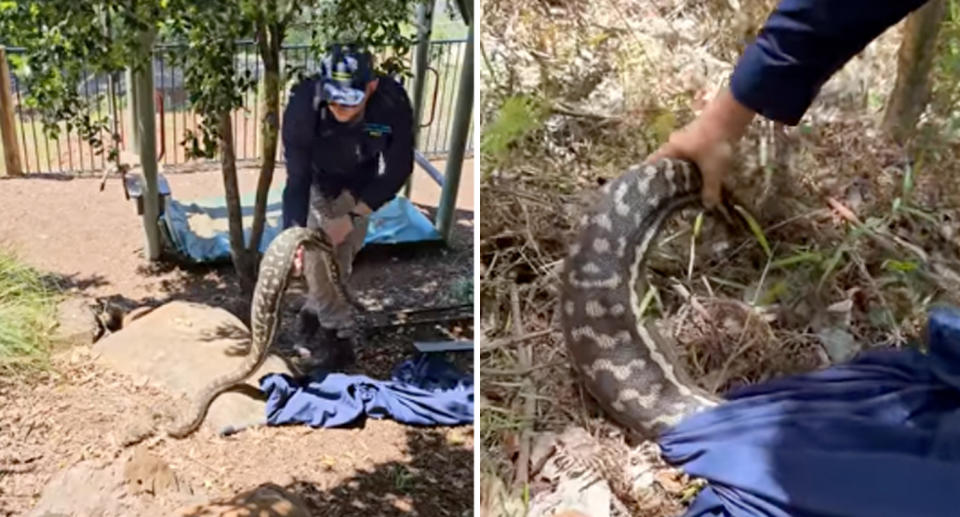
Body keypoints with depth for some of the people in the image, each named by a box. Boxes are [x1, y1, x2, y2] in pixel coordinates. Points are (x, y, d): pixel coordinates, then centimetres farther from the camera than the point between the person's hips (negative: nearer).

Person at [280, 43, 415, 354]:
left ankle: (317, 307, 35)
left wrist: (351, 217, -28)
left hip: (359, 183, 1)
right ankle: (334, 323, 15)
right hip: (315, 179, -1)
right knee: (314, 249, -8)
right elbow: (297, 177, -35)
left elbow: (398, 170, -24)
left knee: (345, 251, 6)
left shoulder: (393, 103, -37)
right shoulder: (303, 103, -40)